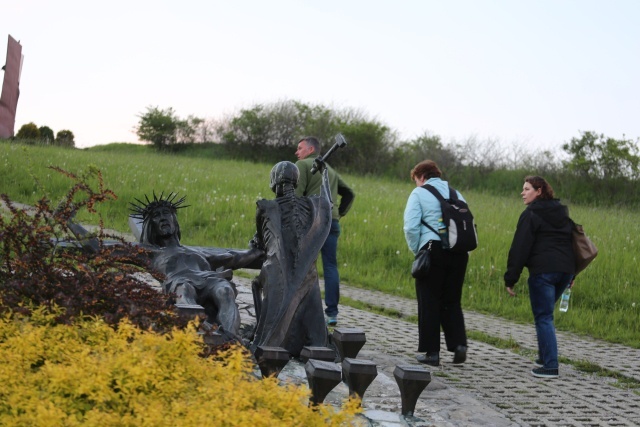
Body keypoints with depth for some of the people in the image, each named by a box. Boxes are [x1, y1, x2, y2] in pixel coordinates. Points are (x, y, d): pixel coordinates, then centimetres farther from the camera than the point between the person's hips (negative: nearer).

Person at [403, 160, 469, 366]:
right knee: (452, 301, 15)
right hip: (459, 253, 5)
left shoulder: (419, 193, 1)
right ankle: (459, 344, -1)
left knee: (429, 303, 4)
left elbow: (411, 227, -9)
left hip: (433, 250, -5)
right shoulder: (456, 194, 17)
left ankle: (431, 352, 4)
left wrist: (416, 250, 2)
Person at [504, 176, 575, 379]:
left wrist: (510, 279, -8)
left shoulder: (530, 215, -4)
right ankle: (545, 356, 26)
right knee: (545, 314, 22)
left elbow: (520, 248, -10)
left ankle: (550, 366, -9)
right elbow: (572, 242, 22)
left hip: (542, 271, -8)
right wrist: (572, 275, 26)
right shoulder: (562, 213, 19)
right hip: (566, 269, 8)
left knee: (543, 317, -4)